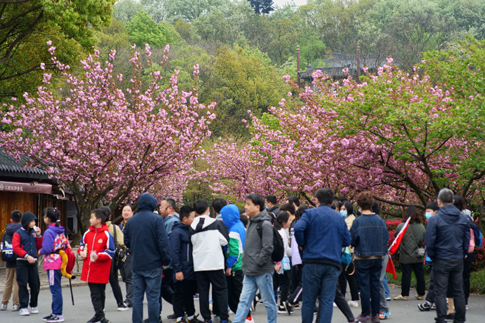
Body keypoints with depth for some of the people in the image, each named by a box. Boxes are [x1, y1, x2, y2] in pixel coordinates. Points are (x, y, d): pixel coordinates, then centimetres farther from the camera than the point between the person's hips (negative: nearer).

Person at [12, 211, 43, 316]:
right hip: (22, 262, -4)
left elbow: (39, 246, 14)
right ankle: (23, 307, 0)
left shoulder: (34, 232, 12)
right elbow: (15, 248, -10)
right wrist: (26, 256, -18)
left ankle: (34, 305, 18)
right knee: (23, 284, -4)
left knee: (35, 284, 4)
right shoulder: (18, 233, -2)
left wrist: (39, 236, 0)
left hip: (33, 262, 4)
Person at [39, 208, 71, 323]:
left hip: (52, 263, -9)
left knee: (55, 289, -7)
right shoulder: (61, 231, 12)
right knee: (56, 289, 15)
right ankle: (55, 312, 21)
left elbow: (47, 249, -21)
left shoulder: (49, 232, -14)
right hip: (59, 263, 9)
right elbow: (67, 245, 16)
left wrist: (40, 251, 1)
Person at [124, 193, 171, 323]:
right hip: (153, 264, -5)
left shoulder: (130, 221, 7)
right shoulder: (156, 219, -9)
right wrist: (166, 260, -4)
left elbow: (127, 242, 14)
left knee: (137, 296, 9)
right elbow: (163, 242, -13)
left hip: (136, 265, 5)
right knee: (153, 297, -1)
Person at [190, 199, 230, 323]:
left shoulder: (192, 227, 2)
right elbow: (224, 240, -5)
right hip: (215, 262, -3)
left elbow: (193, 243, 11)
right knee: (220, 290, 5)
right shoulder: (216, 223, -6)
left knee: (203, 291, 9)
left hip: (199, 265, 3)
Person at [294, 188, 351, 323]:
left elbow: (298, 228, -16)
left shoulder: (310, 213, 2)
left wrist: (302, 244, 0)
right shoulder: (339, 217, 13)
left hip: (312, 262, -2)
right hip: (333, 264, 2)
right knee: (327, 300, 1)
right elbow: (347, 241, 12)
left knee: (309, 300, 6)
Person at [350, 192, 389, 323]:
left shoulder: (358, 221, -13)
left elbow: (351, 240, -10)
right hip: (377, 258, 4)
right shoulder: (380, 221, -2)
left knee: (364, 286, 3)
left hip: (362, 258, -4)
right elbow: (386, 237, 4)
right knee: (376, 286, 10)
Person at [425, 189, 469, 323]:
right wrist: (463, 254, 16)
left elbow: (429, 242, -12)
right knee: (458, 292, 11)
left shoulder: (435, 219, -12)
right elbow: (467, 240, 7)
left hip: (441, 261, -4)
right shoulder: (463, 219, 3)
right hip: (458, 260, 4)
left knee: (440, 292, 2)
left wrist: (432, 256, 2)